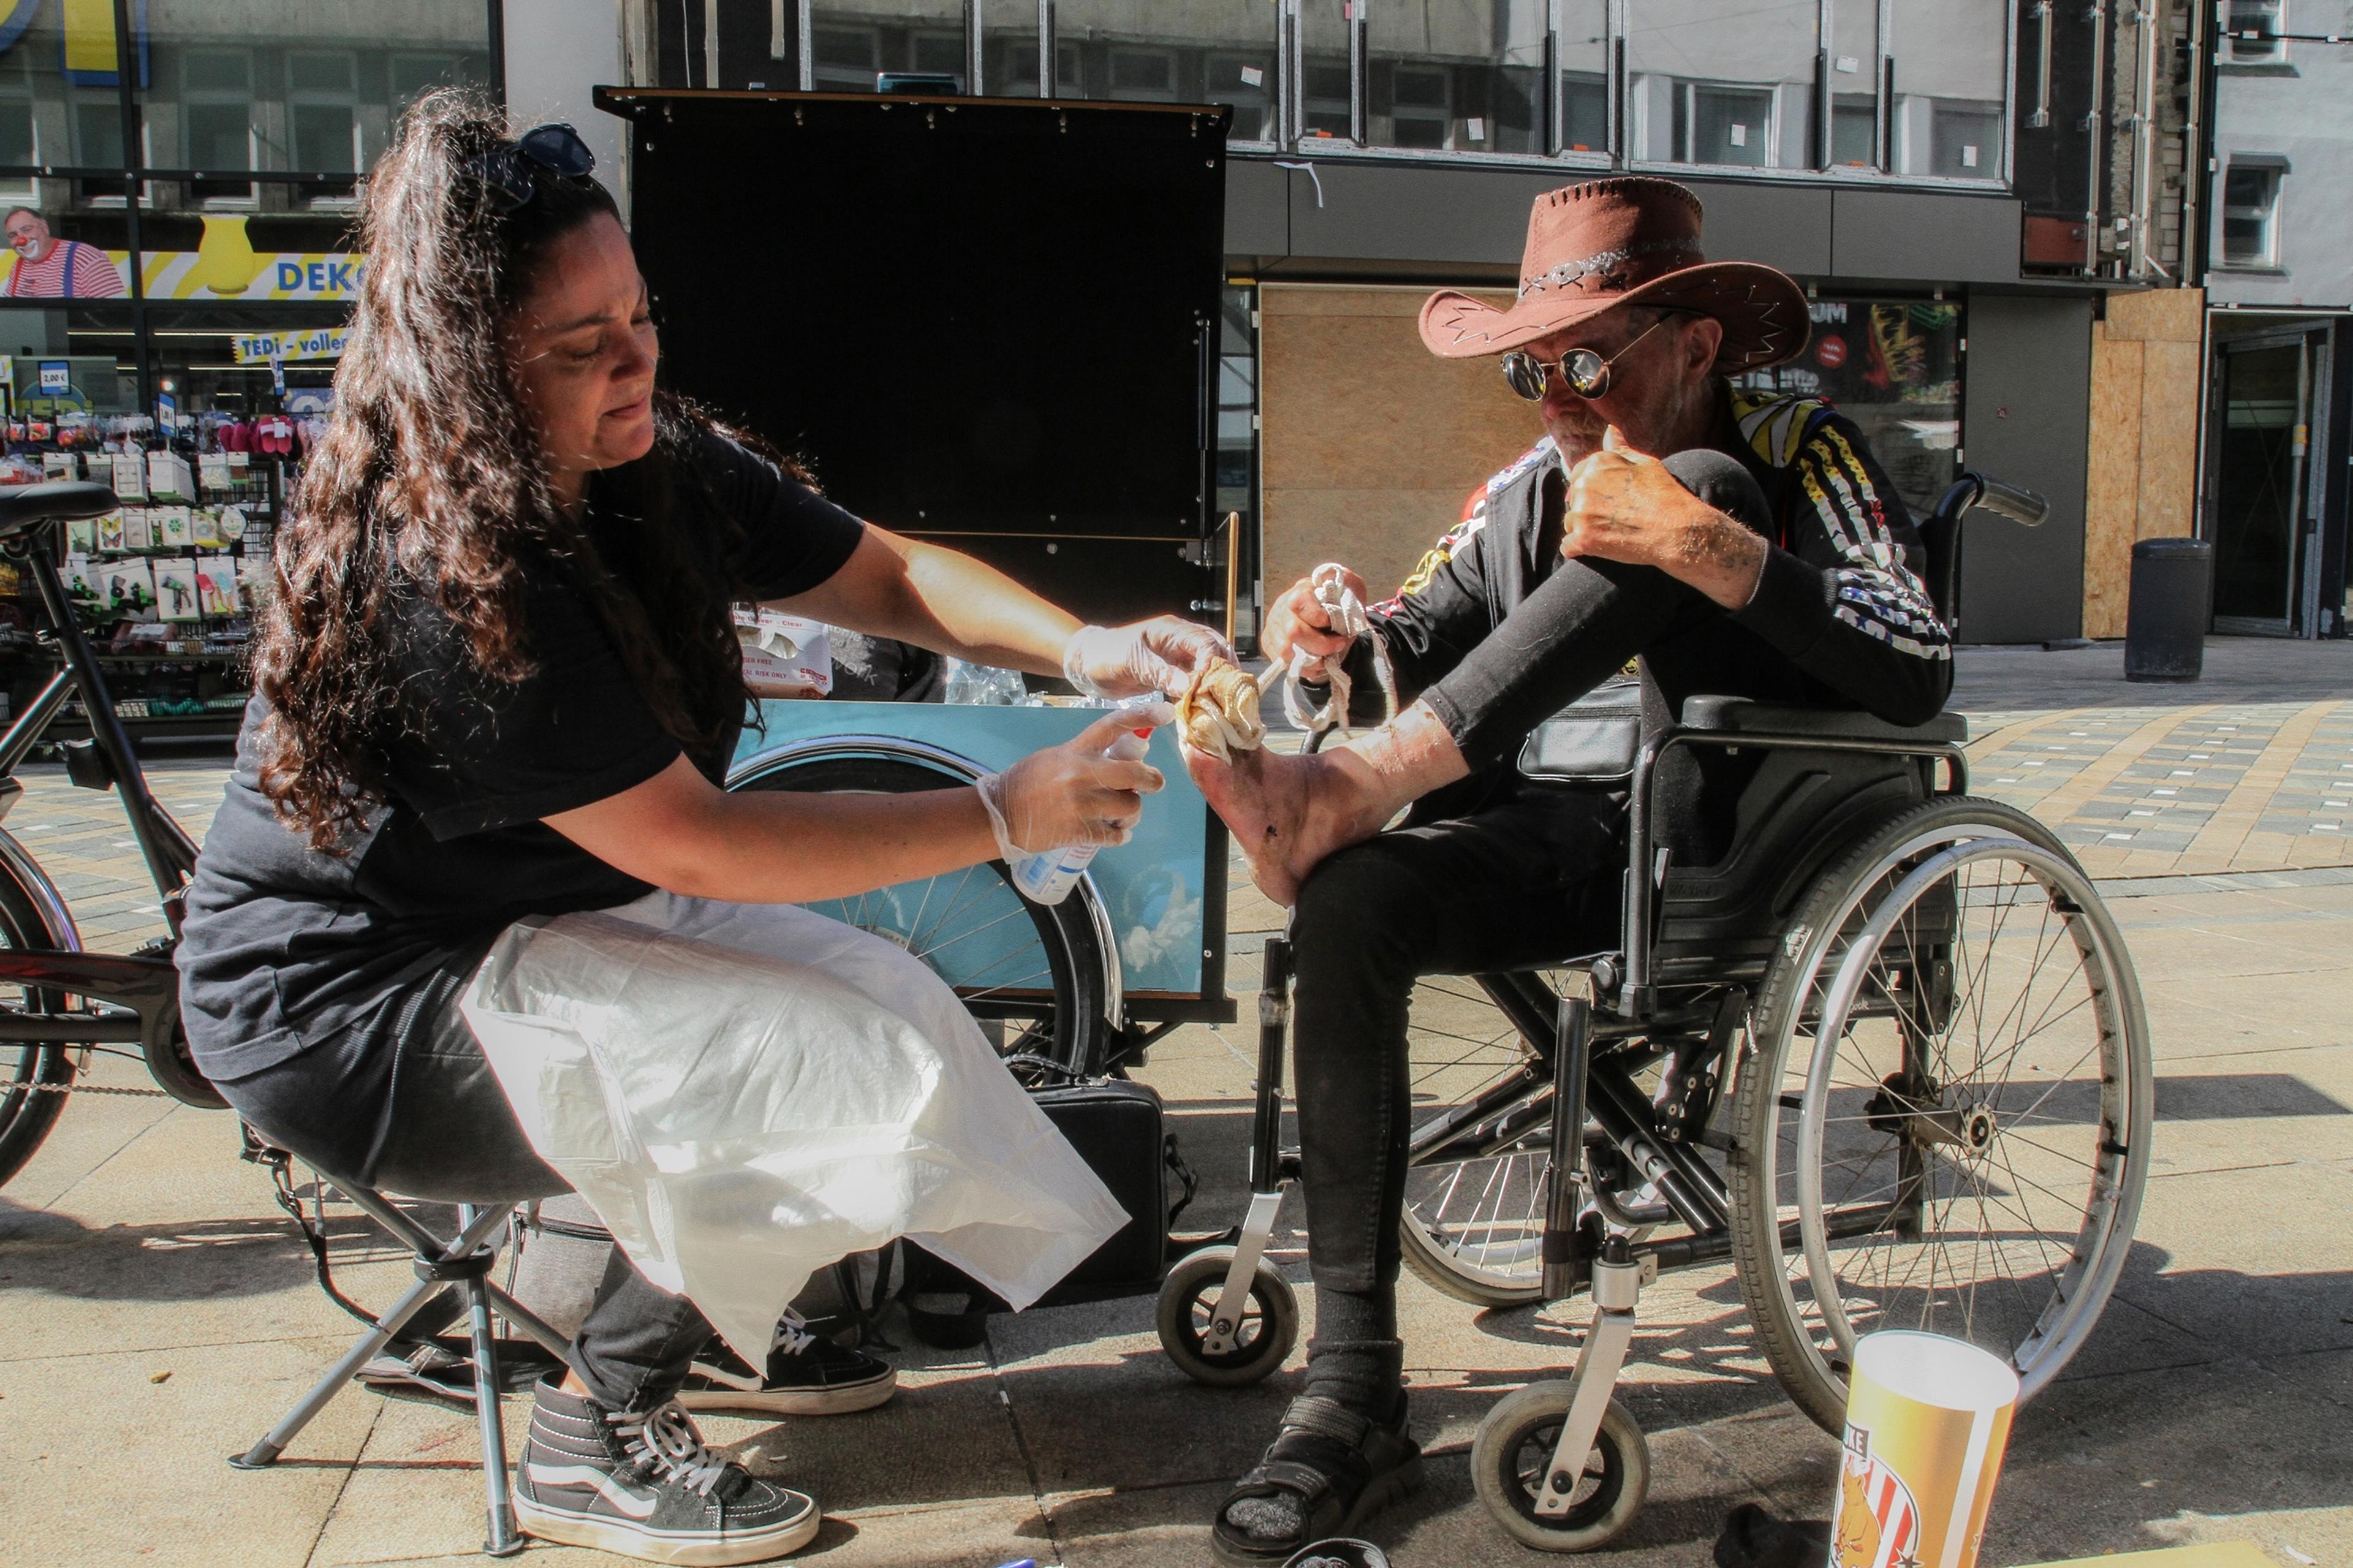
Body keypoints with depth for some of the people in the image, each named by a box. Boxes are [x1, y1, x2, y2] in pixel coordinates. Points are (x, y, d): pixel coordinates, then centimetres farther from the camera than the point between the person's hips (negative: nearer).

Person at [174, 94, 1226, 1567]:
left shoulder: (659, 469, -5)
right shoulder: (437, 578, -30)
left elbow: (886, 574, 2)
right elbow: (695, 847, -30)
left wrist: (1080, 647, -16)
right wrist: (1003, 814, -28)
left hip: (532, 924, 8)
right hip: (346, 1015, -8)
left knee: (883, 991, -1)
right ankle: (597, 1441, 1)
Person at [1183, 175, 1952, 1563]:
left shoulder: (1799, 454, -3)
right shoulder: (1530, 491, 11)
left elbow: (1921, 678, -17)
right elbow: (1420, 647, 13)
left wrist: (1713, 552, -30)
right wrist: (1343, 639, -11)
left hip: (1765, 838, -4)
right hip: (1599, 839, 5)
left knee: (1696, 495, -21)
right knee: (1352, 905, -24)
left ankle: (1349, 790, -30)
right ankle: (1354, 1401, -21)